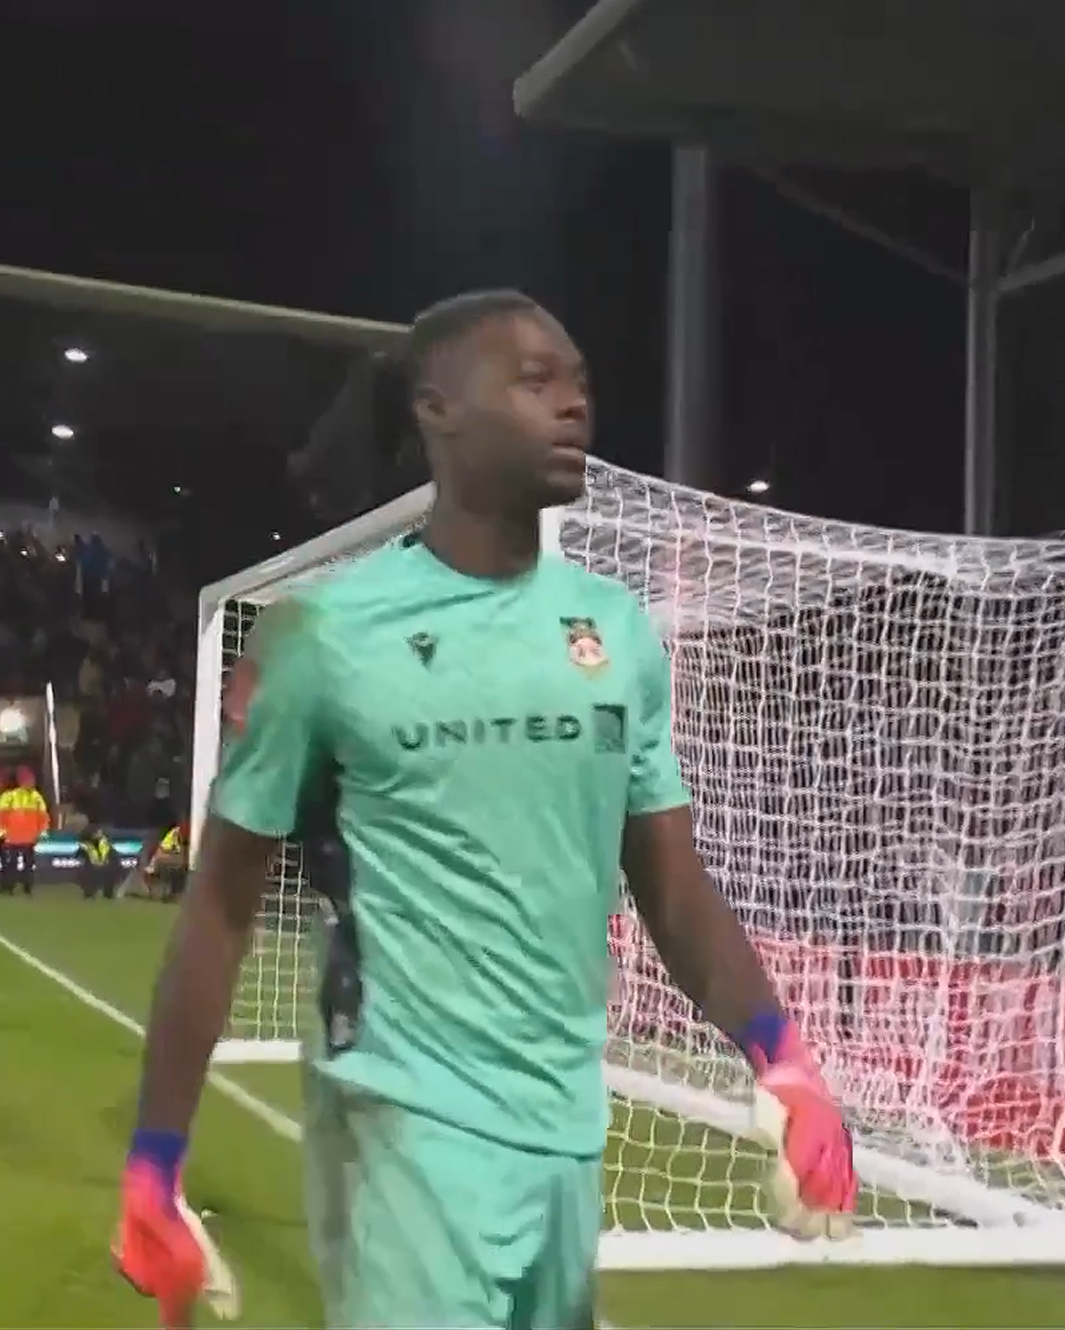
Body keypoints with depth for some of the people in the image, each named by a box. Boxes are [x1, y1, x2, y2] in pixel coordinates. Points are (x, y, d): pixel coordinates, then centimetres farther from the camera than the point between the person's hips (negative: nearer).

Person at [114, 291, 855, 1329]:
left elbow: (673, 885, 8)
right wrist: (154, 1161, -3)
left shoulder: (618, 626, 6)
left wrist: (780, 1055, -7)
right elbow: (221, 903, -2)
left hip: (569, 1124, 5)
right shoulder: (326, 626, -7)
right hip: (410, 1120, -5)